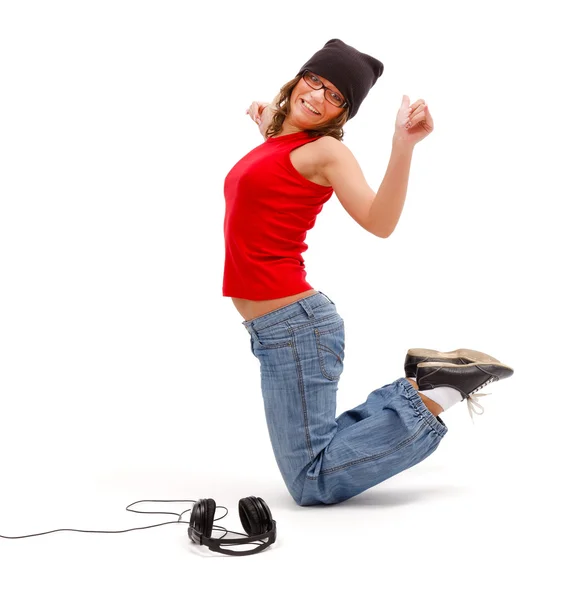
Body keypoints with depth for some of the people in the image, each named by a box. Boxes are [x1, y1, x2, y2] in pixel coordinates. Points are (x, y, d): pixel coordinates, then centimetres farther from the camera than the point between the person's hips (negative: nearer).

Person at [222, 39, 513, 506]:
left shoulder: (325, 149, -9)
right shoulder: (277, 145, 14)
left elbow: (379, 222, -25)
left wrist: (404, 145, -33)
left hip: (294, 327, -9)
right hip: (278, 329, 9)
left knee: (314, 485, -4)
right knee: (320, 457, 19)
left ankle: (433, 394, 0)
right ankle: (419, 381, 21)